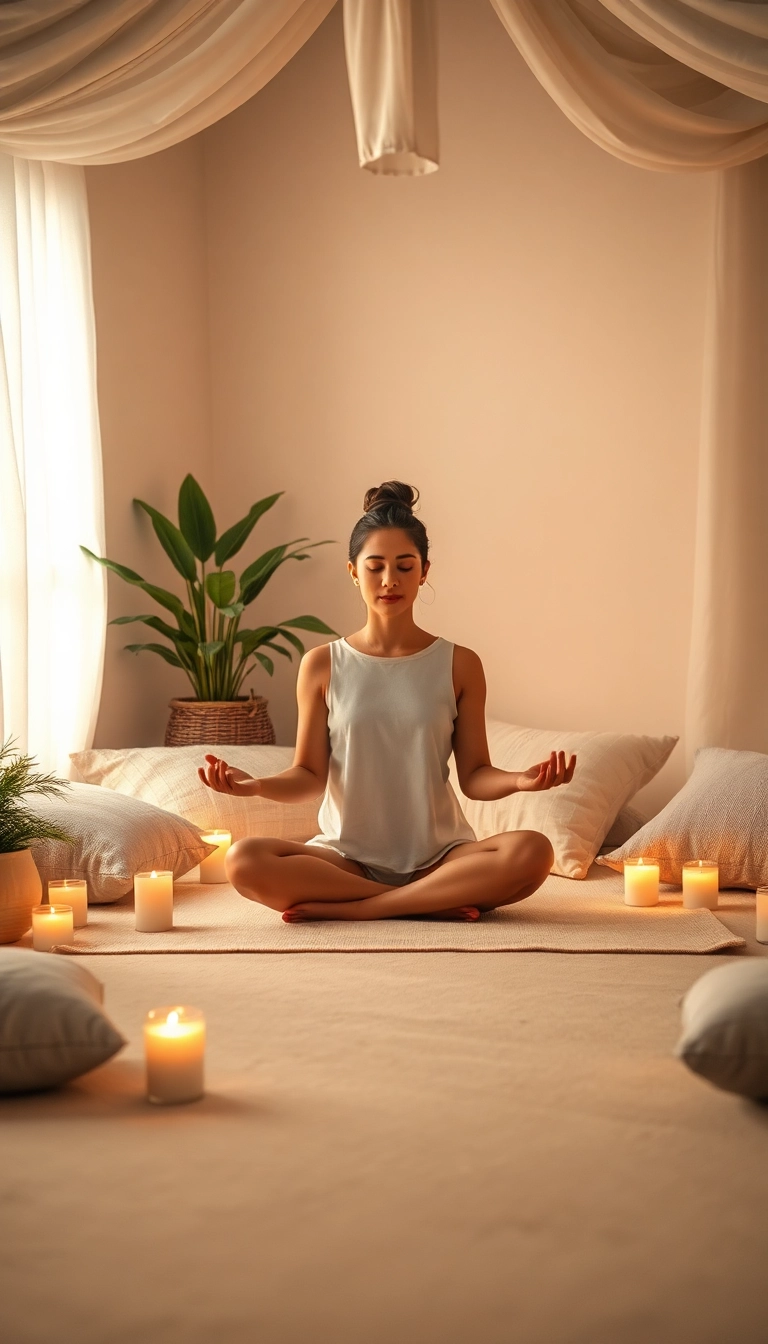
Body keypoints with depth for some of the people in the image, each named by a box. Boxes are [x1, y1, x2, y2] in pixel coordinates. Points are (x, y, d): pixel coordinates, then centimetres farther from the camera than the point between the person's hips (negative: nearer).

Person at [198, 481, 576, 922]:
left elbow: (474, 776, 2)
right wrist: (257, 785, -17)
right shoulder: (322, 666, 4)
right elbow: (310, 776, 4)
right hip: (347, 857, 0)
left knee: (532, 851, -30)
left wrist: (519, 780, -19)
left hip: (437, 856, 0)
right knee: (245, 861, -29)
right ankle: (436, 902, -21)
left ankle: (349, 909, -23)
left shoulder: (460, 665, 4)